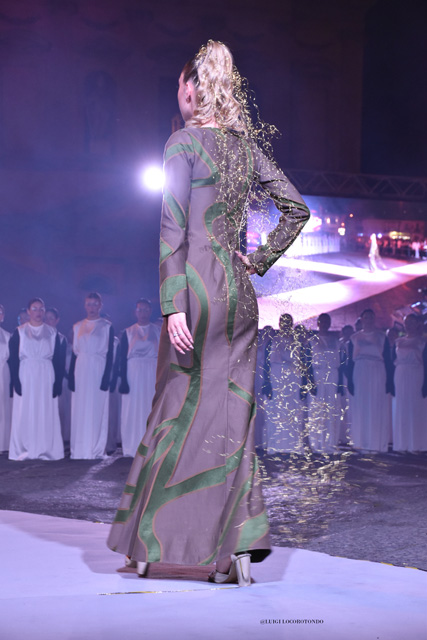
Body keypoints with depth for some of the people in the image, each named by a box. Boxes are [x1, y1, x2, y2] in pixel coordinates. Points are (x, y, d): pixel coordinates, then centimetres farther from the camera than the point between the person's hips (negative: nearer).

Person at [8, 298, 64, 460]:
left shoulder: (52, 333, 7)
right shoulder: (20, 332, 3)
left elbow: (57, 360, 6)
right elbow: (13, 359, 0)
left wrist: (57, 383, -2)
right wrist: (16, 381, -10)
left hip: (46, 377, 1)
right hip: (26, 376, -1)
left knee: (46, 413, 1)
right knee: (25, 412, -1)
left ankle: (46, 450, 6)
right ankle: (24, 451, 4)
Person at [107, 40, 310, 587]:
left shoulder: (184, 142, -6)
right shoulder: (246, 145, 13)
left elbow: (173, 230, -12)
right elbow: (296, 207, 13)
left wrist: (172, 305, -15)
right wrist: (260, 259, 14)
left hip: (199, 284, -5)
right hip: (240, 290, 6)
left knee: (179, 410, 2)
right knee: (233, 415, 7)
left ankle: (151, 545, 15)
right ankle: (239, 546, 4)